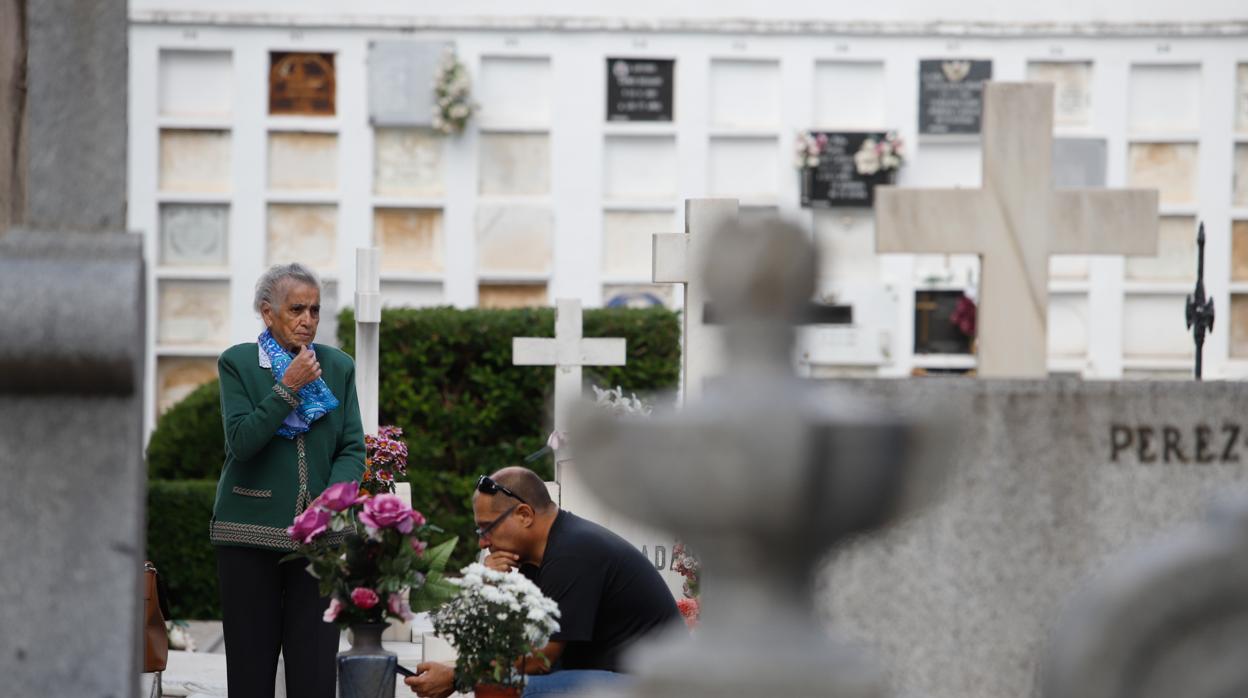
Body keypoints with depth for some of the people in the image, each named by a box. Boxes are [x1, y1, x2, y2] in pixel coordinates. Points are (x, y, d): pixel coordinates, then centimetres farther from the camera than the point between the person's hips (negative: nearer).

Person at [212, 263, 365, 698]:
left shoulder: (338, 367, 10)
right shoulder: (238, 364, 2)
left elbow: (353, 448, 6)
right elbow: (241, 441, -9)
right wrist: (288, 387, -13)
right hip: (250, 531, -2)